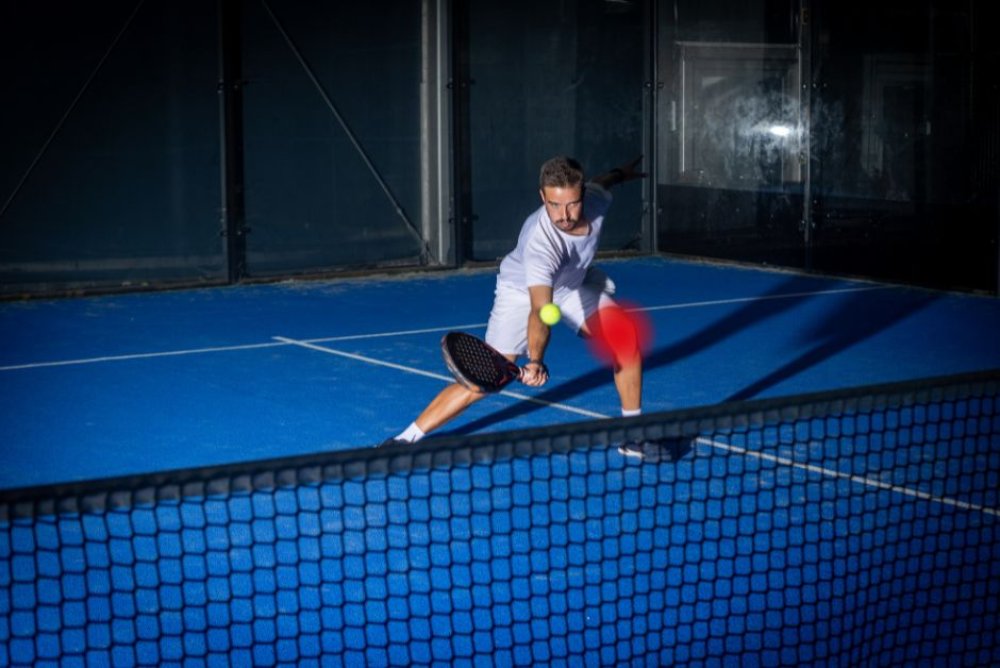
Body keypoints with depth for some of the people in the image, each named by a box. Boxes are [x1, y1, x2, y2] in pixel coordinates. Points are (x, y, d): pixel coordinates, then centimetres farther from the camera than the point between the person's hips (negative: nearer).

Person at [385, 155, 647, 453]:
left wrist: (622, 173, 23)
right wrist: (536, 361, -69)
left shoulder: (595, 198, -27)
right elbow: (540, 310, -54)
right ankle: (406, 438, -7)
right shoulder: (539, 243, -44)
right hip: (522, 292, -6)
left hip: (574, 283, 6)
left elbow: (601, 181, 1)